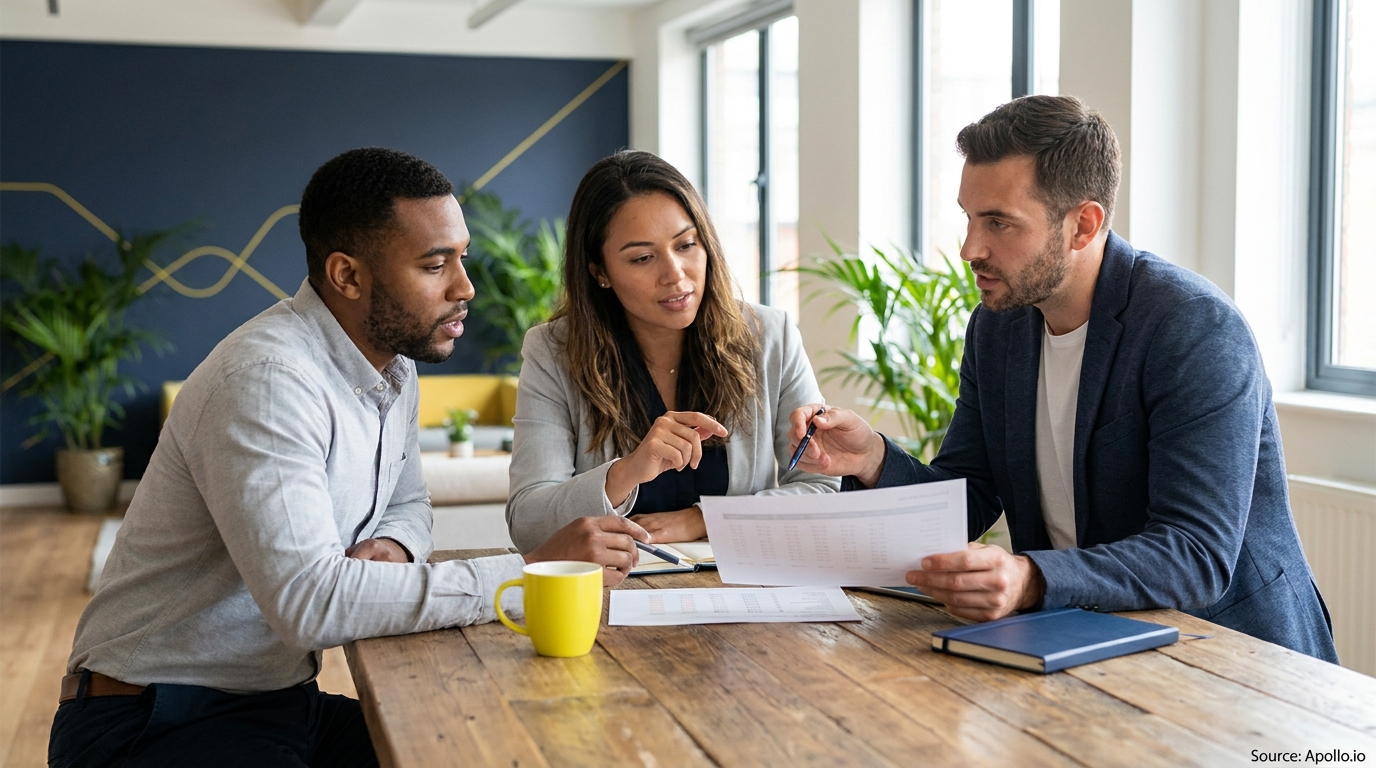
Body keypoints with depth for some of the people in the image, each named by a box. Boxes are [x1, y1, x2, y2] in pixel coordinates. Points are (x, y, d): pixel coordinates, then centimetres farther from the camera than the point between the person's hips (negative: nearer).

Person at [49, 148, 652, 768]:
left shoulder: (394, 361, 5)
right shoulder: (266, 379, -24)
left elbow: (409, 502, 20)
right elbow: (307, 601, -33)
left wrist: (391, 546, -5)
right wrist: (529, 573, -30)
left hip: (284, 701, 8)